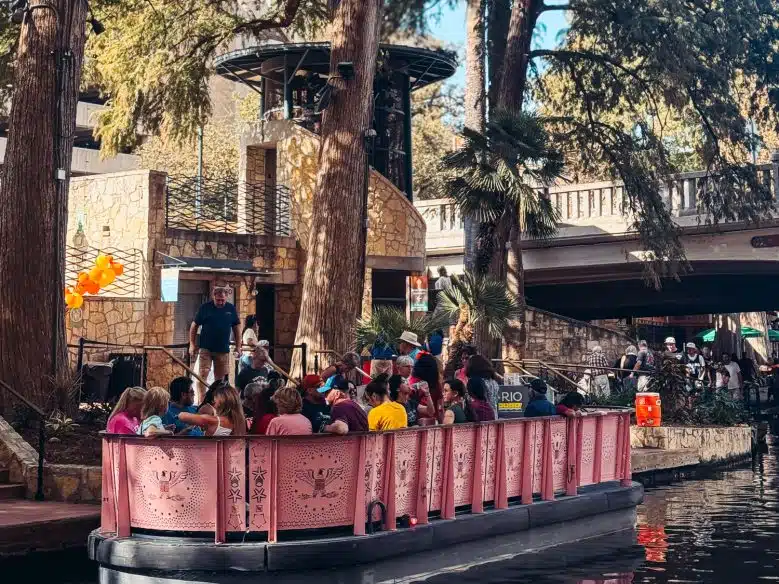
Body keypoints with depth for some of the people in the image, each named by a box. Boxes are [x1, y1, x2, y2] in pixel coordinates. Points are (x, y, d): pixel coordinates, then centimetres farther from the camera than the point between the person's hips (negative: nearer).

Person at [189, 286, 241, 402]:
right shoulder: (205, 308, -3)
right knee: (202, 374, -12)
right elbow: (194, 325, 3)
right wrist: (192, 345, -1)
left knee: (220, 378, 10)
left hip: (223, 350, 3)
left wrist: (238, 347, 8)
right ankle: (201, 401, -11)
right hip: (206, 348, -3)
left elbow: (236, 327, 12)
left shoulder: (231, 309, 4)